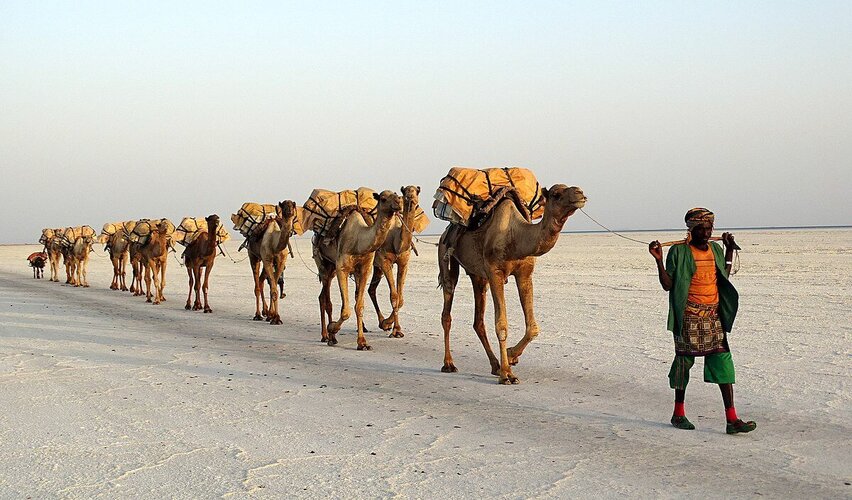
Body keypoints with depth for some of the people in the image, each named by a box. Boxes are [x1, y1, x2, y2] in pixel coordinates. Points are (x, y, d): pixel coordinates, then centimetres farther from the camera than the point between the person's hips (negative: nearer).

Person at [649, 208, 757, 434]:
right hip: (689, 317, -5)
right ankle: (679, 414, 22)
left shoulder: (716, 249, 11)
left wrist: (730, 250, 22)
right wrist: (659, 260, -18)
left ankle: (732, 419, -5)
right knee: (684, 360, 6)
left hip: (714, 316, 5)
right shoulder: (679, 252, -6)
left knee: (723, 363, -3)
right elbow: (667, 285, -7)